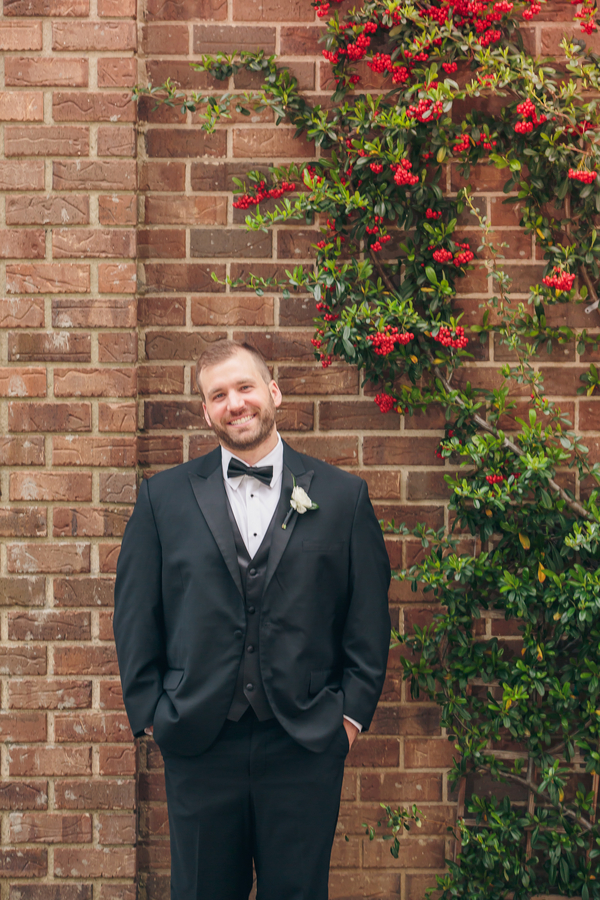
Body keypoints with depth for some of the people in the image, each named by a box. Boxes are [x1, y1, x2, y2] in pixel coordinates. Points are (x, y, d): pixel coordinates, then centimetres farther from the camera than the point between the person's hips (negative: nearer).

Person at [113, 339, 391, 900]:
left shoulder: (343, 496, 3)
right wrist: (149, 711, 0)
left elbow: (369, 616, 4)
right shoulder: (164, 497, 5)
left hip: (306, 746, 0)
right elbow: (135, 615, 5)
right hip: (197, 746, 1)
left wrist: (353, 711, -1)